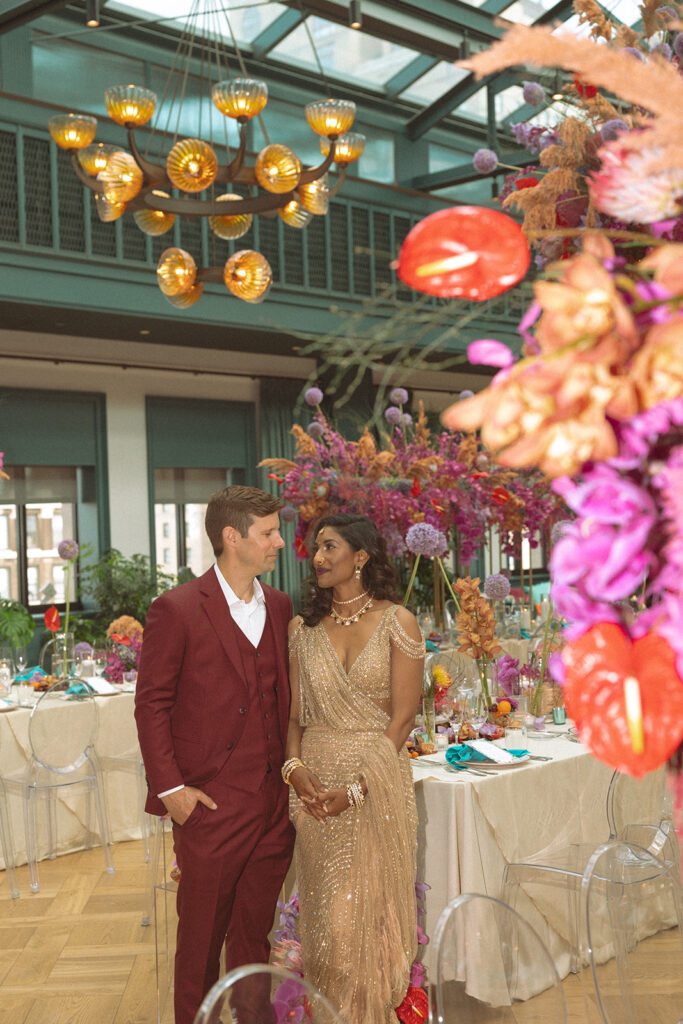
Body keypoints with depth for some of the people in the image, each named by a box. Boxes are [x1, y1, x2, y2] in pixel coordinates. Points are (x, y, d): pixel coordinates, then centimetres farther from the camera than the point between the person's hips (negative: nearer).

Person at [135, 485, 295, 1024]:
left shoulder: (280, 607, 9)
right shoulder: (177, 609, -9)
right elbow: (152, 703, -7)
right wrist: (170, 786, -11)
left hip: (275, 803, 5)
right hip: (212, 804, -5)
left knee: (255, 933, 17)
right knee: (202, 935, 10)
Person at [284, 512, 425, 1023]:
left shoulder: (396, 622, -5)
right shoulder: (303, 627, 7)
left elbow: (403, 717, -8)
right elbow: (295, 713, 9)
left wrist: (358, 788, -13)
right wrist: (294, 765, -10)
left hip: (377, 780, -3)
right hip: (315, 784, 3)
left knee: (370, 907, 3)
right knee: (324, 911, 9)